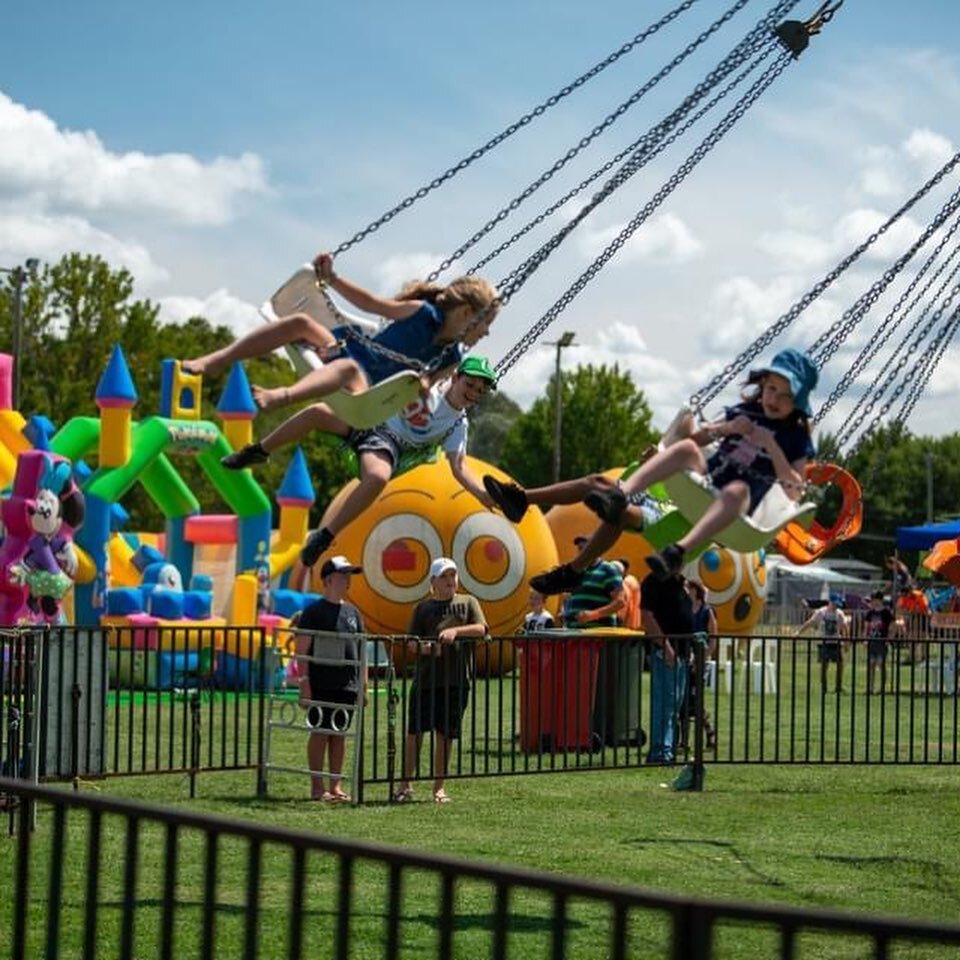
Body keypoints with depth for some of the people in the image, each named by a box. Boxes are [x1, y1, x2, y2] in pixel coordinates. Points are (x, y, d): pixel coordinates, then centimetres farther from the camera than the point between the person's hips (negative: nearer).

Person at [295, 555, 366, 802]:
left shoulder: (352, 612, 14)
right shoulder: (314, 611, -5)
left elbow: (360, 650, 18)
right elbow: (302, 649, -8)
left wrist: (364, 683, 13)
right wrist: (304, 681, -14)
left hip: (348, 686, 6)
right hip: (321, 686, -6)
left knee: (339, 734, 8)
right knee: (320, 733, -2)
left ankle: (336, 786, 12)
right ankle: (317, 786, 3)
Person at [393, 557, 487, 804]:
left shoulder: (467, 602, 12)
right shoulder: (423, 608, 10)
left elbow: (481, 629, -3)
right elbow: (411, 643, 6)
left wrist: (455, 631, -17)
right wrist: (423, 647, -16)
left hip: (456, 681, 0)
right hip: (425, 679, 0)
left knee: (445, 735, 5)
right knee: (415, 732, -1)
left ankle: (439, 787, 13)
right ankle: (406, 785, 8)